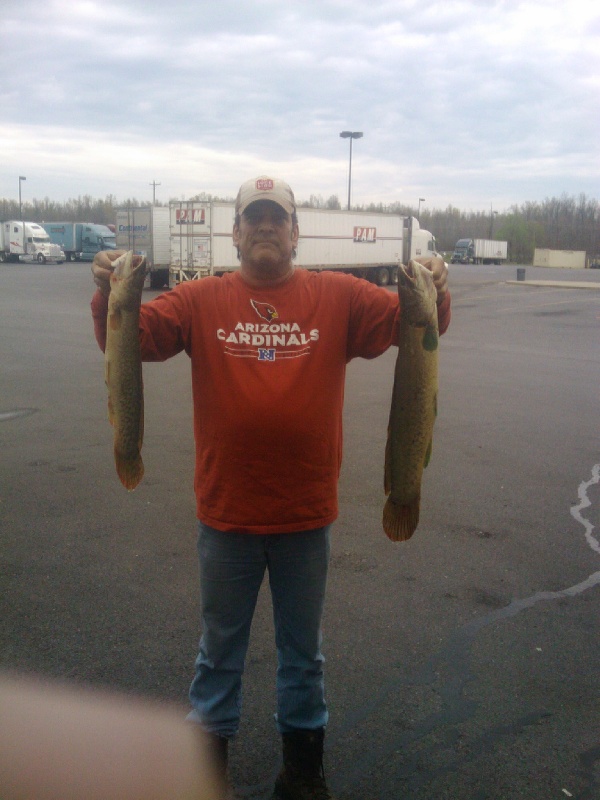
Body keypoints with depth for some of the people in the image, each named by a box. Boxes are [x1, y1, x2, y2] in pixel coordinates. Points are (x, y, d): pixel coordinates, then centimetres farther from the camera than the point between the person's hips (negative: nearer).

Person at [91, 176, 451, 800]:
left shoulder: (339, 296, -3)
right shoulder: (200, 300, -3)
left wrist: (435, 295, -26)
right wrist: (108, 294, -25)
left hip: (306, 514, 1)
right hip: (226, 514, 0)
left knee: (303, 650, 21)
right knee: (219, 648, 20)